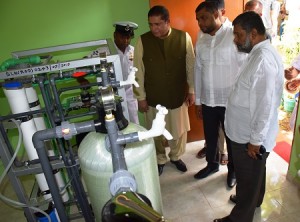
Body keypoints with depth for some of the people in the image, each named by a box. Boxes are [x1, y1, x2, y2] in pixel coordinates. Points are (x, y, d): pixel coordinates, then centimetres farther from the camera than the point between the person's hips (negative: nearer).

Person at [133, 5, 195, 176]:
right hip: (153, 97, 0)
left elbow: (191, 66, 0)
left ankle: (176, 156, 44)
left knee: (179, 130, 16)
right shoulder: (143, 41, -9)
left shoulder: (184, 38, -8)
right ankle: (160, 159, 40)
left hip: (178, 95, 1)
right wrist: (141, 97, -3)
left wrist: (192, 91, 3)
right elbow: (138, 71, -4)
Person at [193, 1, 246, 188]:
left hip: (231, 101, -4)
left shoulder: (234, 36, -12)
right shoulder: (201, 42, 5)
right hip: (208, 101, 5)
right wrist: (198, 101, 10)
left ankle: (233, 170, 38)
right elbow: (198, 71, 9)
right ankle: (212, 164, 44)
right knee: (210, 137, 19)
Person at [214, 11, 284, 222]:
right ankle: (254, 200, 52)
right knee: (253, 174, 28)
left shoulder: (264, 58, -26)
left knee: (248, 178, 11)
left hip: (250, 137, -9)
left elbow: (266, 105, -27)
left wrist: (255, 140, -19)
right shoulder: (260, 53, 7)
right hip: (248, 133, 9)